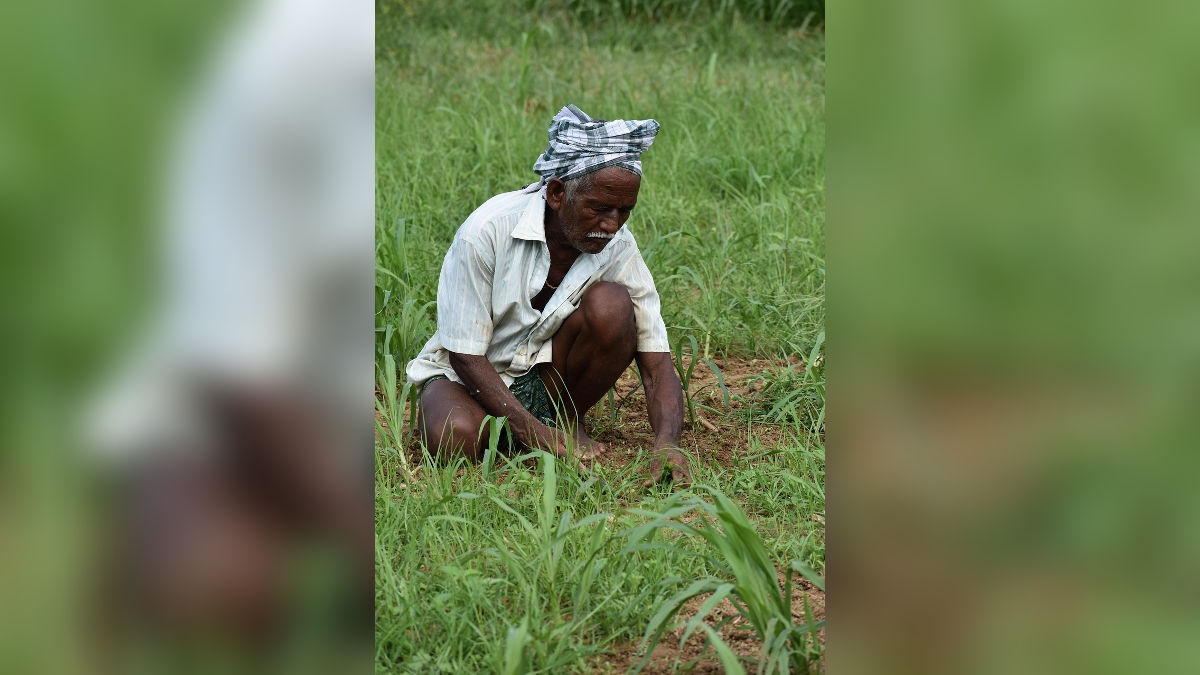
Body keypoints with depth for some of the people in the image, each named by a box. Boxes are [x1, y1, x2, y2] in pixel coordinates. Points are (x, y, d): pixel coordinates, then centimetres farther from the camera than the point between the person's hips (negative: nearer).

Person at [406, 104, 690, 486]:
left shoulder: (619, 247, -15)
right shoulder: (488, 230, -25)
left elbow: (657, 365, -16)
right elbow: (465, 355, -20)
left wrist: (666, 443, -36)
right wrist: (534, 434, -30)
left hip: (551, 375, 3)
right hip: (471, 374, -2)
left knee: (612, 304, -26)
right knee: (453, 439, -37)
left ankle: (569, 421, -4)